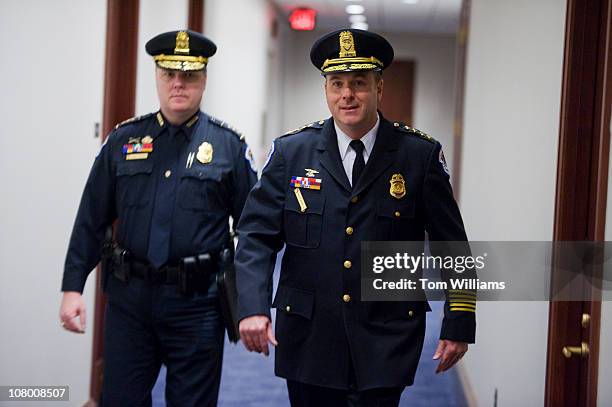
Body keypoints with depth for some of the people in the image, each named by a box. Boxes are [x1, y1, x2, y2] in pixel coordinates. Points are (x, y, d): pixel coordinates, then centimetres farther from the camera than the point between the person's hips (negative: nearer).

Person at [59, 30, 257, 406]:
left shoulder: (229, 145, 0)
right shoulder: (124, 140, 5)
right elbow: (91, 221, 7)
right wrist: (72, 287, 1)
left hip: (197, 301, -2)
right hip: (129, 297, 2)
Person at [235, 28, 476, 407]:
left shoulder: (420, 154, -2)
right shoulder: (291, 151, 1)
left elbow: (452, 248, 2)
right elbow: (256, 237, -2)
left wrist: (458, 326, 0)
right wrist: (253, 307, -16)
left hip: (386, 343, -2)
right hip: (308, 339, 2)